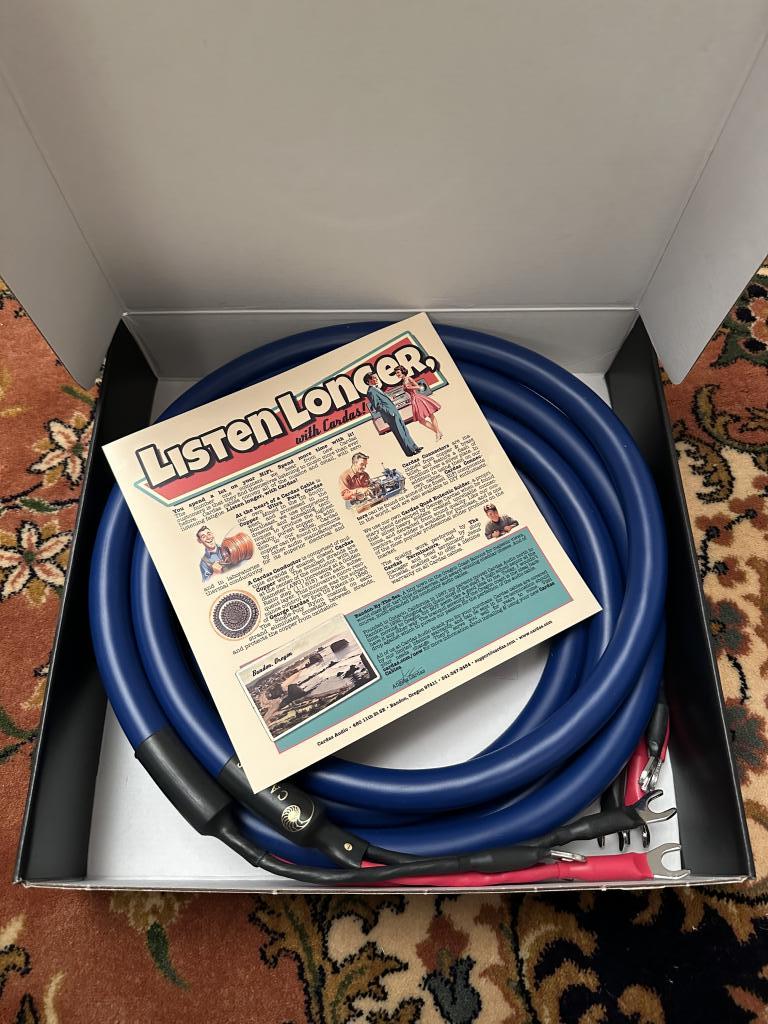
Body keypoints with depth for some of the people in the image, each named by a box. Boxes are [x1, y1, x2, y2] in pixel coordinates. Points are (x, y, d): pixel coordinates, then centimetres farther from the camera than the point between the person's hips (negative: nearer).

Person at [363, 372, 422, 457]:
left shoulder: (376, 388, 15)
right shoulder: (371, 392, -16)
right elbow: (377, 406, -21)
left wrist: (393, 405, 17)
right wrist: (390, 412, -20)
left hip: (394, 412, 10)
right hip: (391, 415, -10)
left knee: (404, 430, 14)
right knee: (400, 434, -4)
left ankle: (413, 447, 21)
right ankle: (410, 451, 3)